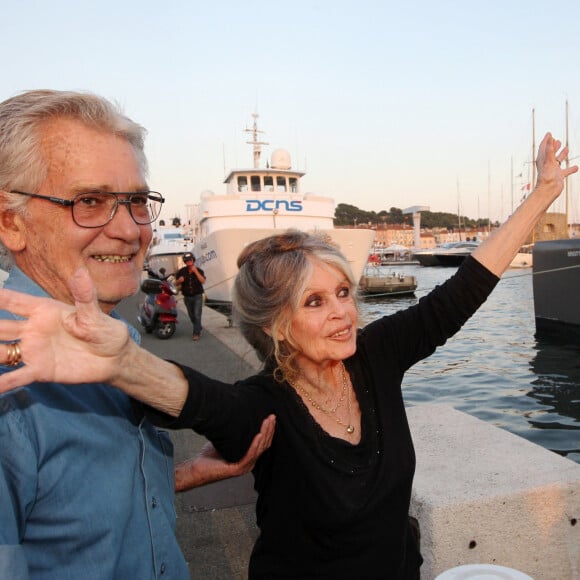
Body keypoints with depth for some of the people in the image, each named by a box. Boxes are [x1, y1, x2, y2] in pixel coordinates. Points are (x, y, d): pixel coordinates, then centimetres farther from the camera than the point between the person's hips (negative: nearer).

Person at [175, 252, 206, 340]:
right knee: (191, 316, 13)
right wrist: (180, 280, -17)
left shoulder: (199, 270, -6)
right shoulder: (181, 271, -1)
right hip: (187, 297, 3)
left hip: (197, 296, -3)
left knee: (197, 315, -11)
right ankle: (198, 329, 34)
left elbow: (203, 281, -20)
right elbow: (177, 282, 7)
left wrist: (195, 271, -25)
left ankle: (196, 333, -7)